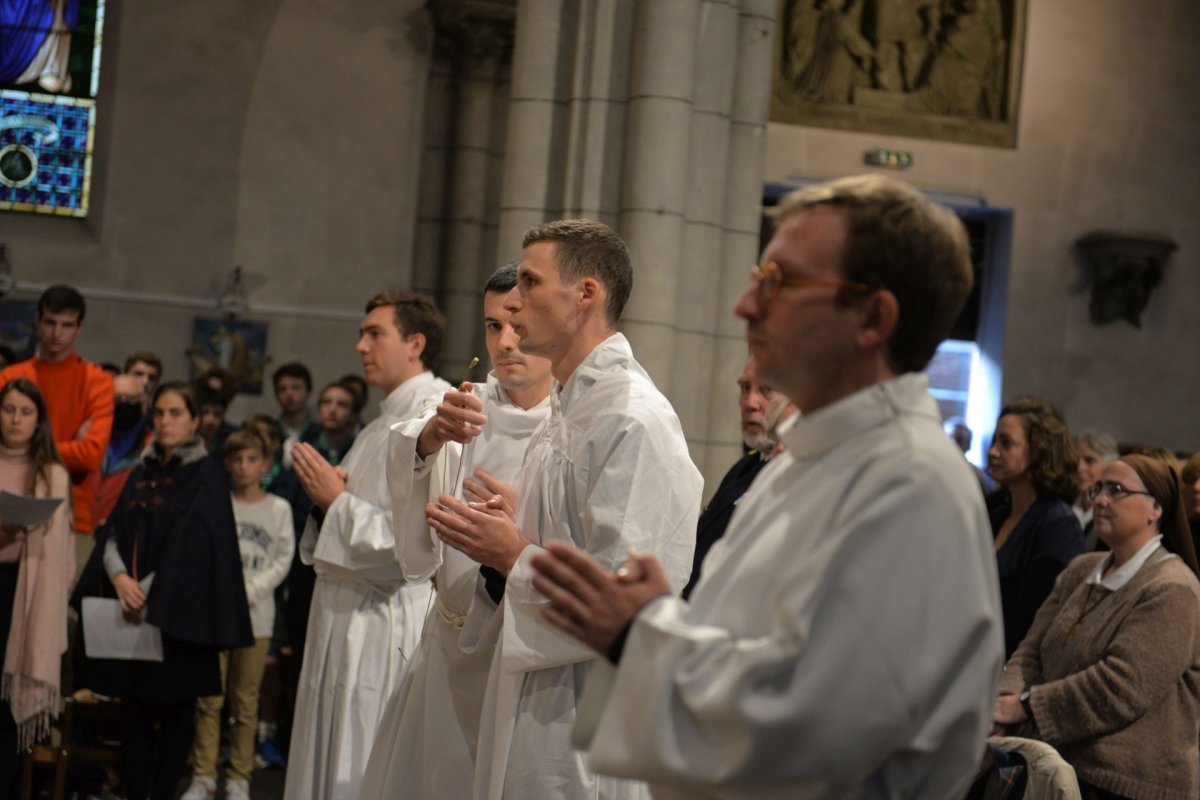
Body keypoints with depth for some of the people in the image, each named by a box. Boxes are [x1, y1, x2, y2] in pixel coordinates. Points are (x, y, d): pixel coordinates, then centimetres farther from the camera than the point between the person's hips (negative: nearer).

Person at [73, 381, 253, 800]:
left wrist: (150, 595, -15)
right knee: (133, 709, 5)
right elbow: (112, 532, 7)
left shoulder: (206, 476, -3)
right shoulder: (143, 472, 14)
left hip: (177, 614, -5)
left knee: (173, 709, 0)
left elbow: (192, 546, -11)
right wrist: (119, 577, -12)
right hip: (131, 610, 5)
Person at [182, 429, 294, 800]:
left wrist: (249, 592, -8)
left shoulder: (279, 509, 7)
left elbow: (282, 561, 4)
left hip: (255, 615, 0)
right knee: (209, 699, 0)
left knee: (245, 701, 3)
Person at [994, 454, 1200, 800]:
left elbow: (1121, 686, -22)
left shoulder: (1171, 591, -13)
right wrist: (1004, 701, -14)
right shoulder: (1080, 571, 13)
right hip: (1060, 769, 7)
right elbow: (1032, 651, 7)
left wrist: (1025, 706, -20)